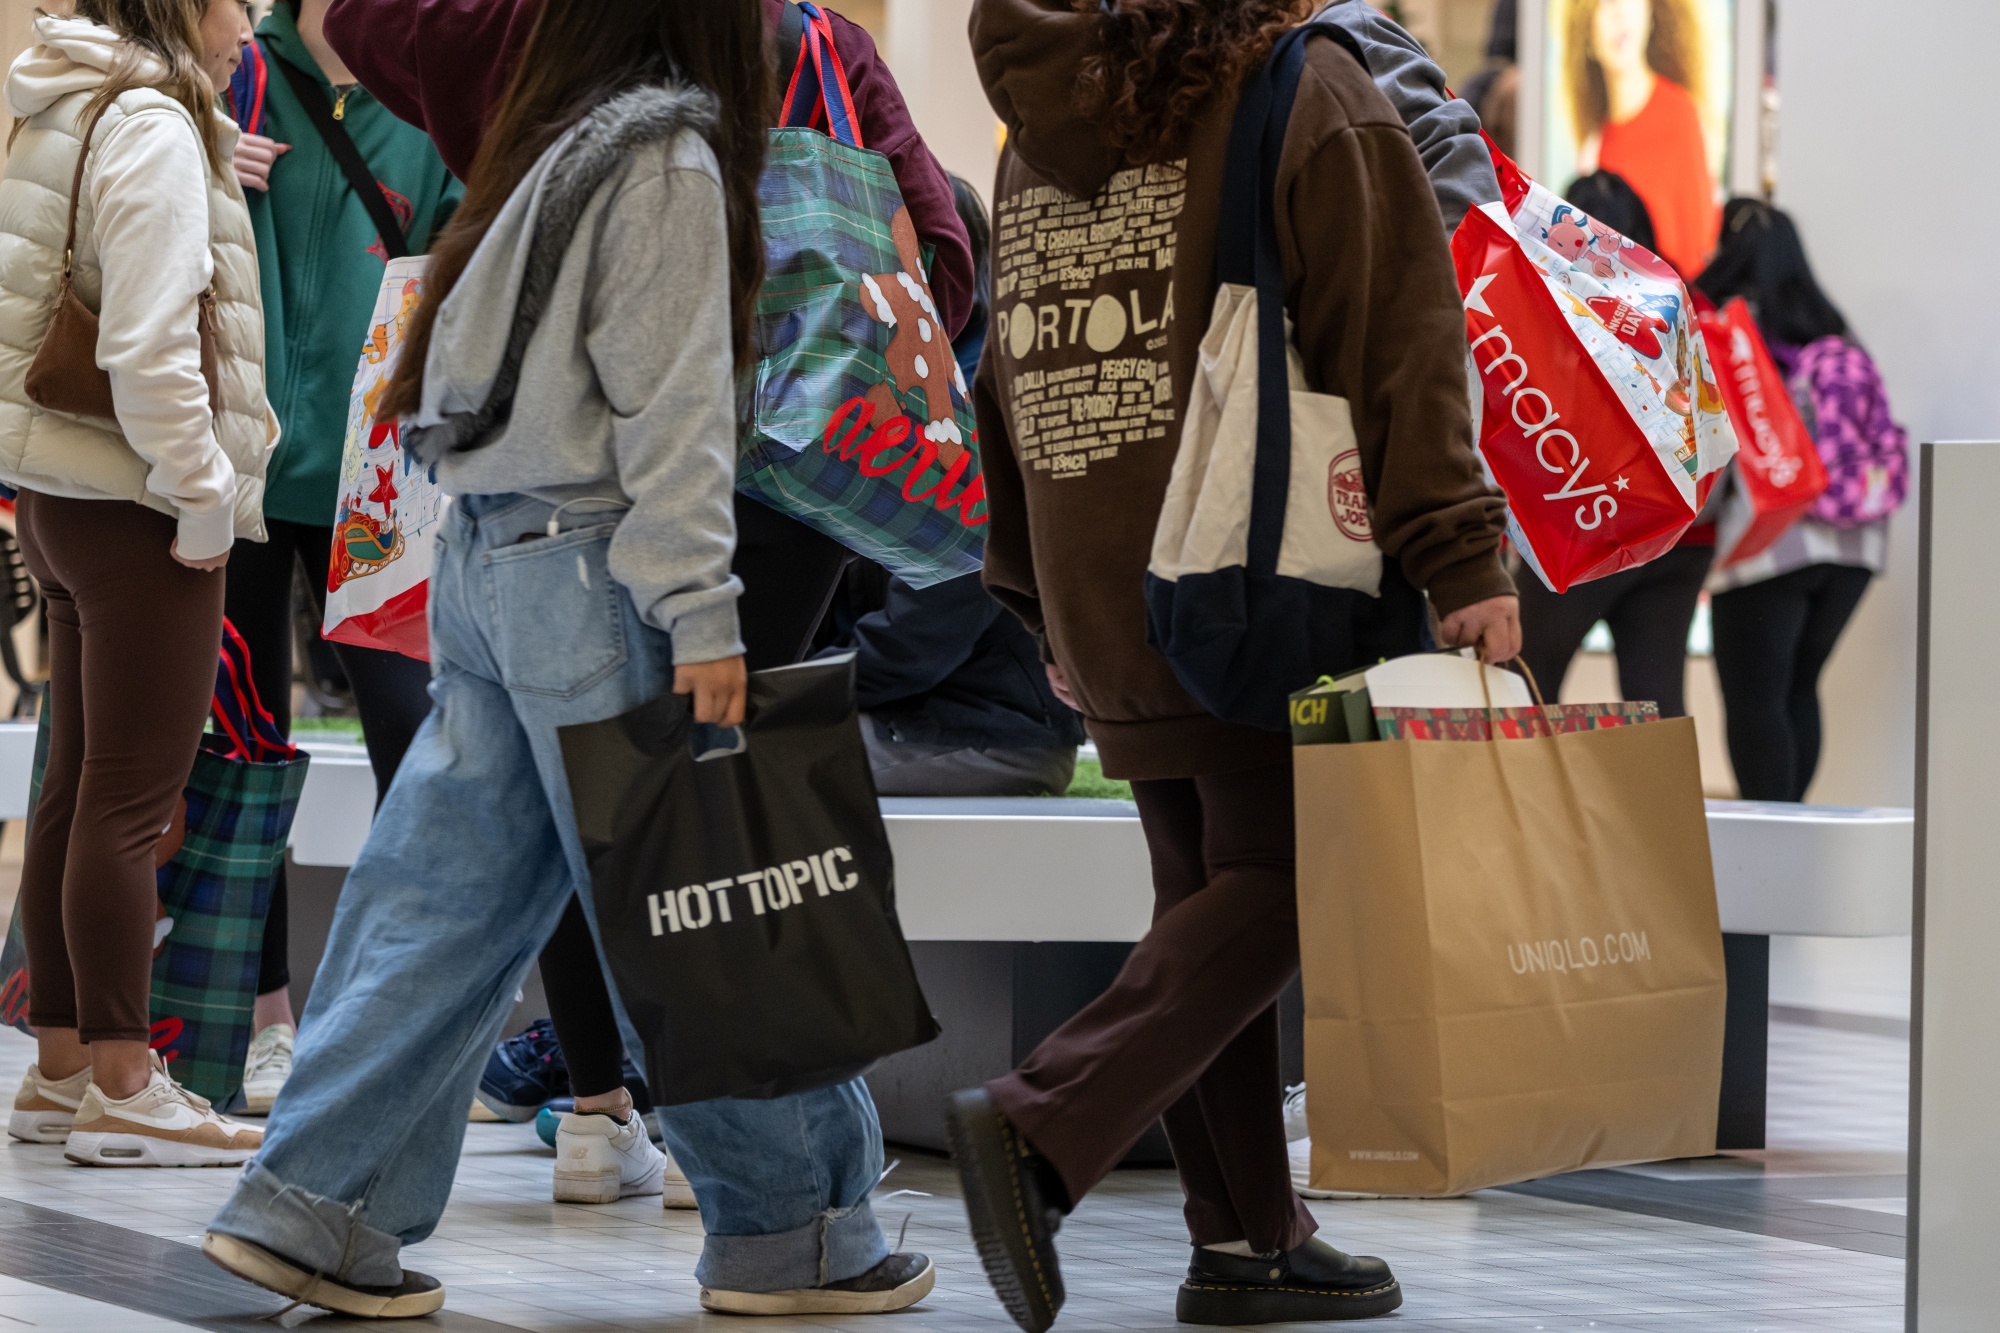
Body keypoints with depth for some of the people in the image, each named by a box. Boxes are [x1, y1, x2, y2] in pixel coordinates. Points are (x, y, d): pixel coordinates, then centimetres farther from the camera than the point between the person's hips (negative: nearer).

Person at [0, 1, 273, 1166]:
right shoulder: (154, 132, -15)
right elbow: (150, 350, -21)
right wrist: (204, 506, -14)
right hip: (137, 507, -9)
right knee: (132, 802, -5)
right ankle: (123, 1092, -1)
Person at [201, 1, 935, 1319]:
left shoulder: (549, 145, 16)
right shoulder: (666, 160, -10)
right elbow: (671, 400, -15)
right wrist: (701, 615, -17)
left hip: (486, 554, 9)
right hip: (587, 559, -9)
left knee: (447, 889, 8)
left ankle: (313, 1206, 5)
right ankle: (795, 1232, 6)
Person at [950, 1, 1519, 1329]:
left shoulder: (1044, 124, 15)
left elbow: (1014, 366, 19)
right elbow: (1393, 338, -12)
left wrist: (1040, 593, 25)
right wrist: (1461, 558, -13)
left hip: (1103, 594, 7)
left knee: (1205, 893, 12)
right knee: (1272, 883, -5)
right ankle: (1044, 1129, -21)